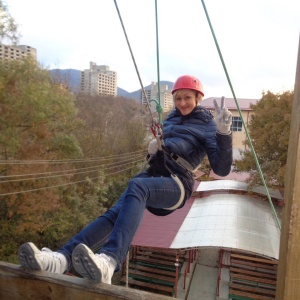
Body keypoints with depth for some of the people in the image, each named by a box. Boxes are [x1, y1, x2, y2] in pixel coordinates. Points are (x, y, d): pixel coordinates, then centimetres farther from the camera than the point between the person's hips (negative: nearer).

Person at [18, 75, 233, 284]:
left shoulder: (207, 126, 7)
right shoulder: (171, 119, 24)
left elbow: (222, 169, -5)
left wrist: (224, 132, -20)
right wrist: (153, 151, 7)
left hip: (178, 184, -5)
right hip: (154, 175, 6)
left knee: (137, 185, -38)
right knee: (115, 213, -22)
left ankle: (109, 260, -53)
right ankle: (62, 258, -37)